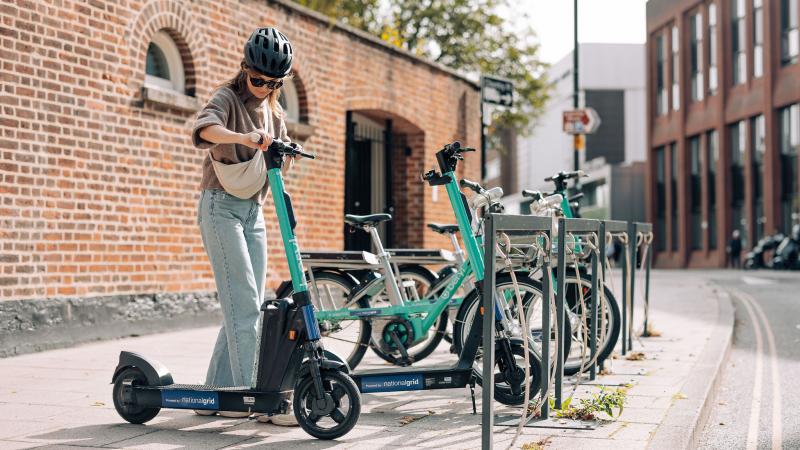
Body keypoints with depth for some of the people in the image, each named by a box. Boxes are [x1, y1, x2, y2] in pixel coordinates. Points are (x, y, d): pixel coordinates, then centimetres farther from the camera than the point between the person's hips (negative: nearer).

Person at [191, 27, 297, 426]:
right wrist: (244, 138, -49)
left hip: (254, 210, 8)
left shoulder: (274, 111, 15)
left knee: (245, 307, 6)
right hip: (222, 206, -8)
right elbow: (204, 128, -29)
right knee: (244, 304, -14)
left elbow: (281, 154, 23)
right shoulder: (228, 98, -7)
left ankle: (215, 393, 14)